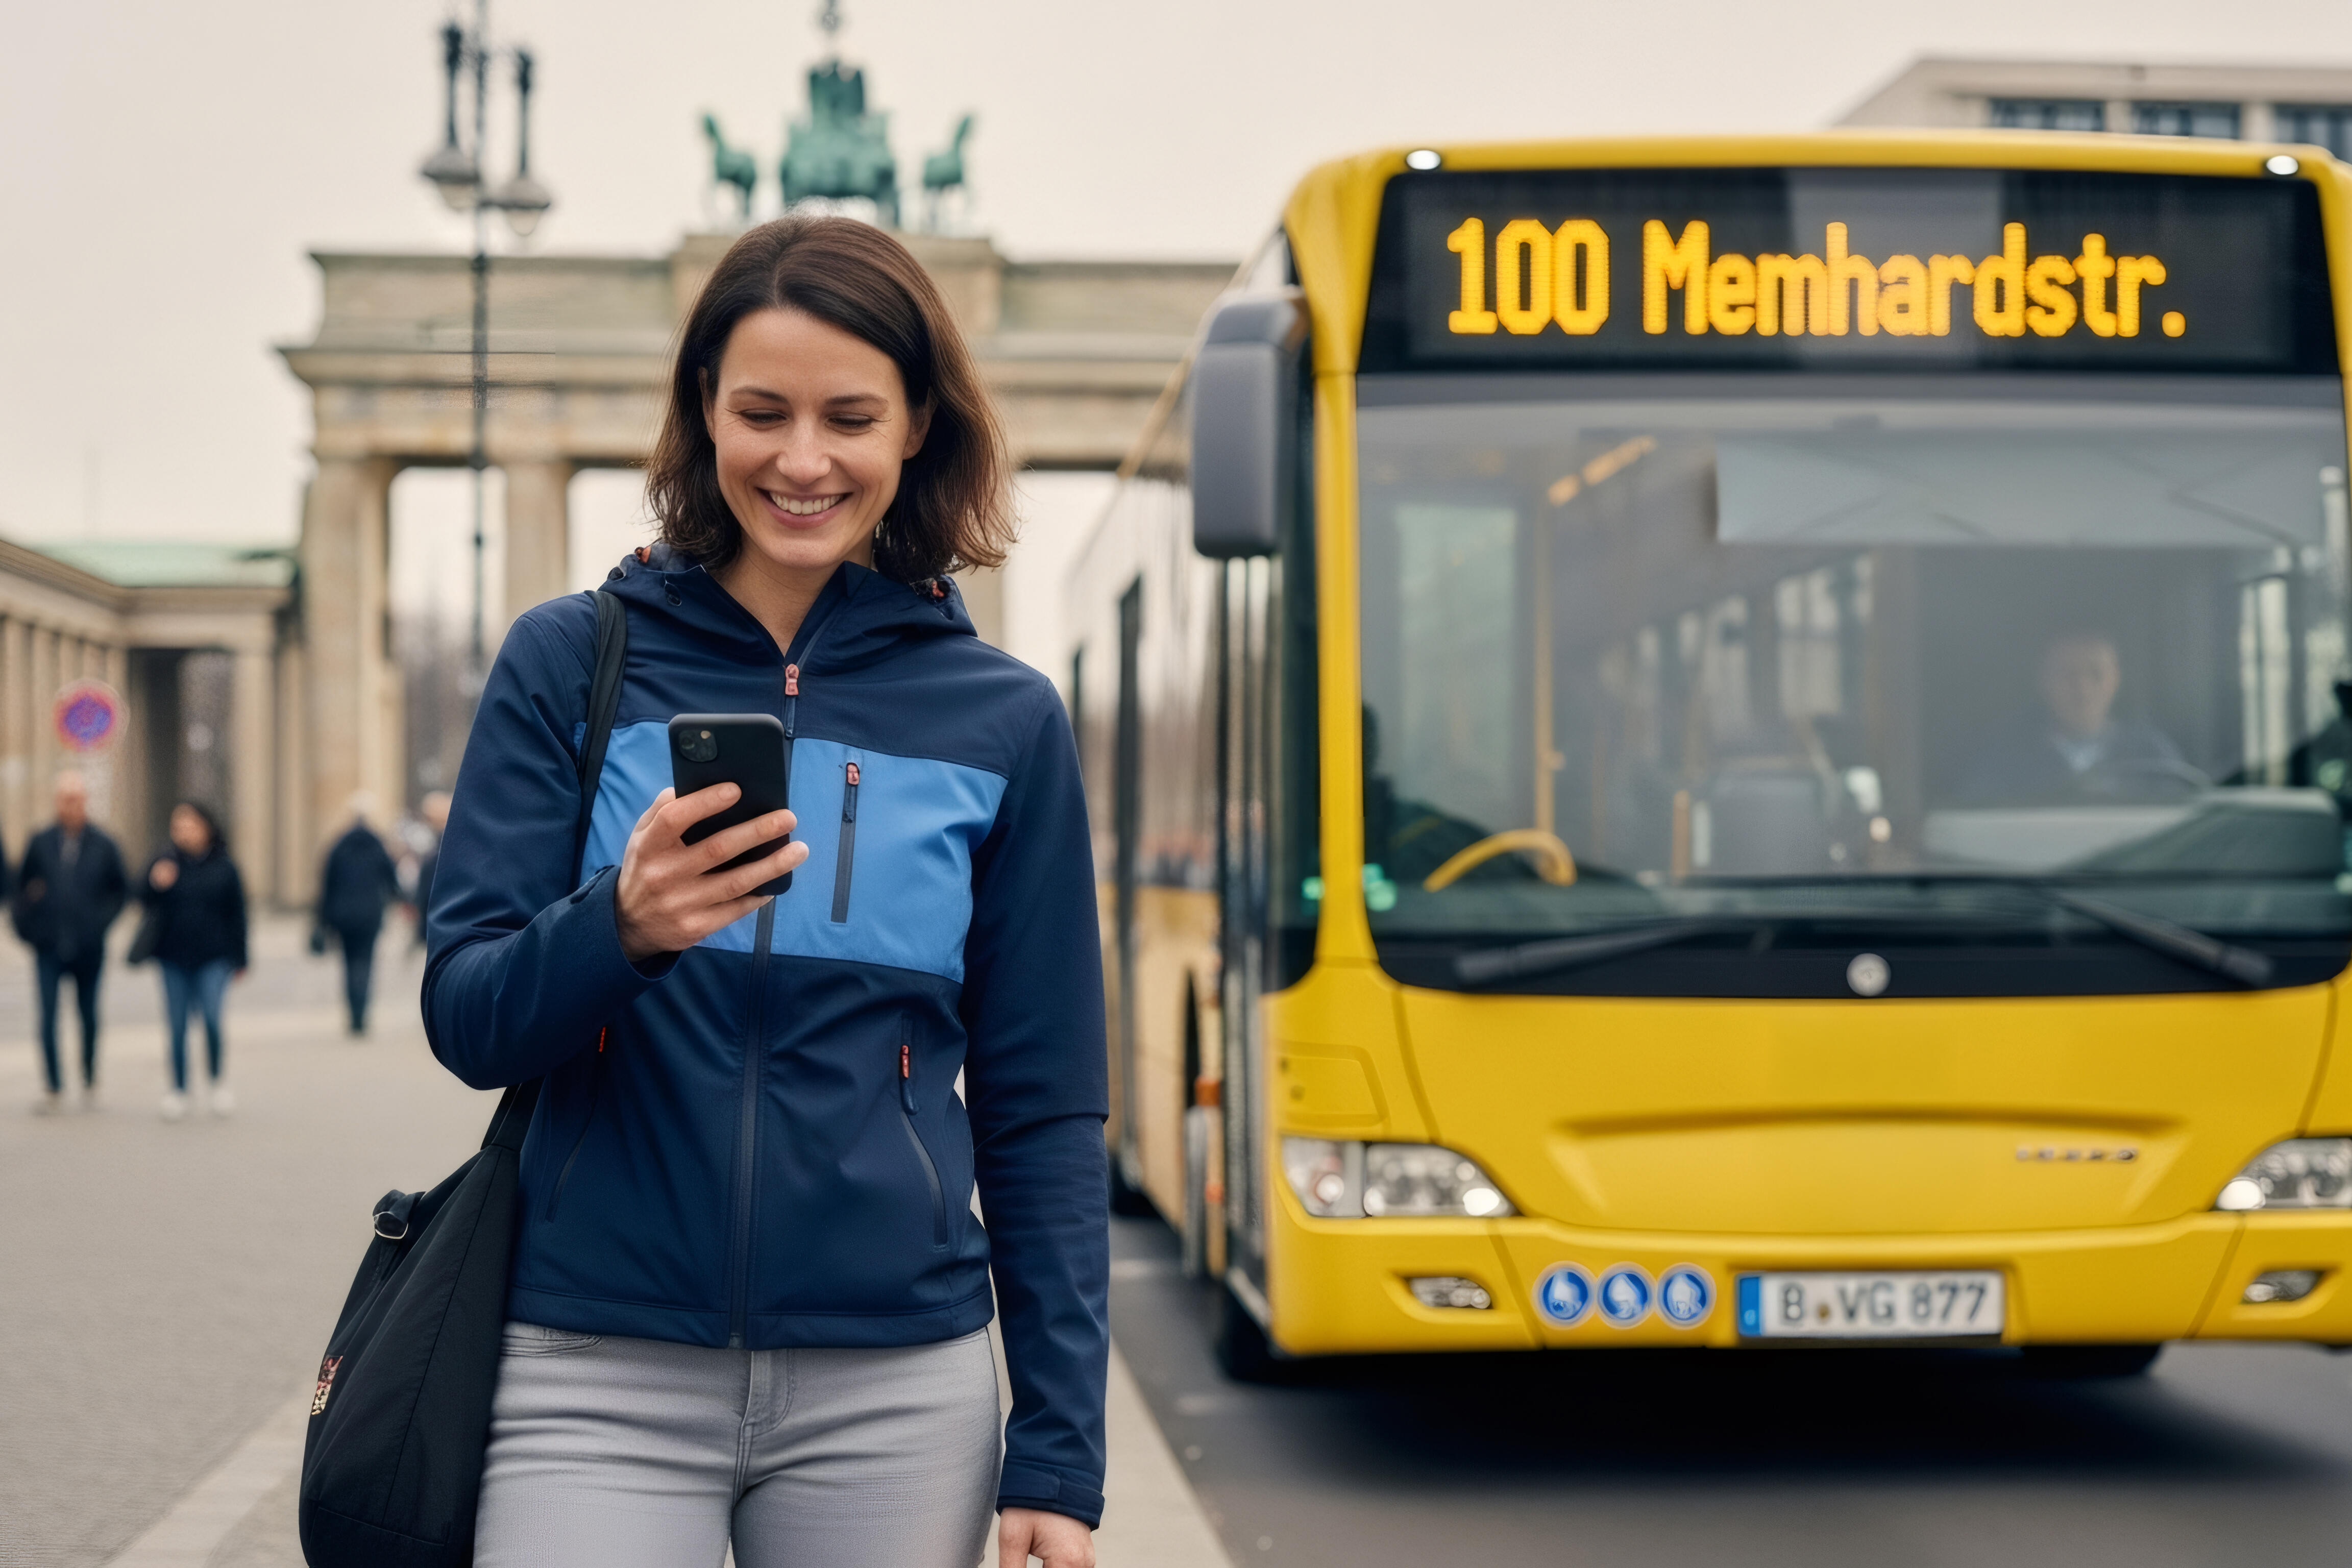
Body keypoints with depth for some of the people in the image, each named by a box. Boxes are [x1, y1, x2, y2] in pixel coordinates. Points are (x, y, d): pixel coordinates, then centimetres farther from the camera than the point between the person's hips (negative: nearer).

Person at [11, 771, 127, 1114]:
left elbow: (121, 890, 9)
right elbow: (21, 886, 11)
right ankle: (54, 1088, -3)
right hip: (49, 947, 0)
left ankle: (90, 1083, 24)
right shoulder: (41, 842, 2)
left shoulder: (103, 846, 1)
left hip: (88, 948, 0)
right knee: (48, 1017, -8)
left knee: (88, 1017, 10)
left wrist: (101, 921, -3)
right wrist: (26, 926, 1)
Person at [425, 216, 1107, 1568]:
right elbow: (467, 1023, -2)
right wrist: (619, 929, -23)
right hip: (598, 1376, -1)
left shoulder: (1002, 721, 4)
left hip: (896, 1393, 1)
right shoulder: (573, 666, 2)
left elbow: (1043, 1114, 6)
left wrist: (1059, 1458, 1)